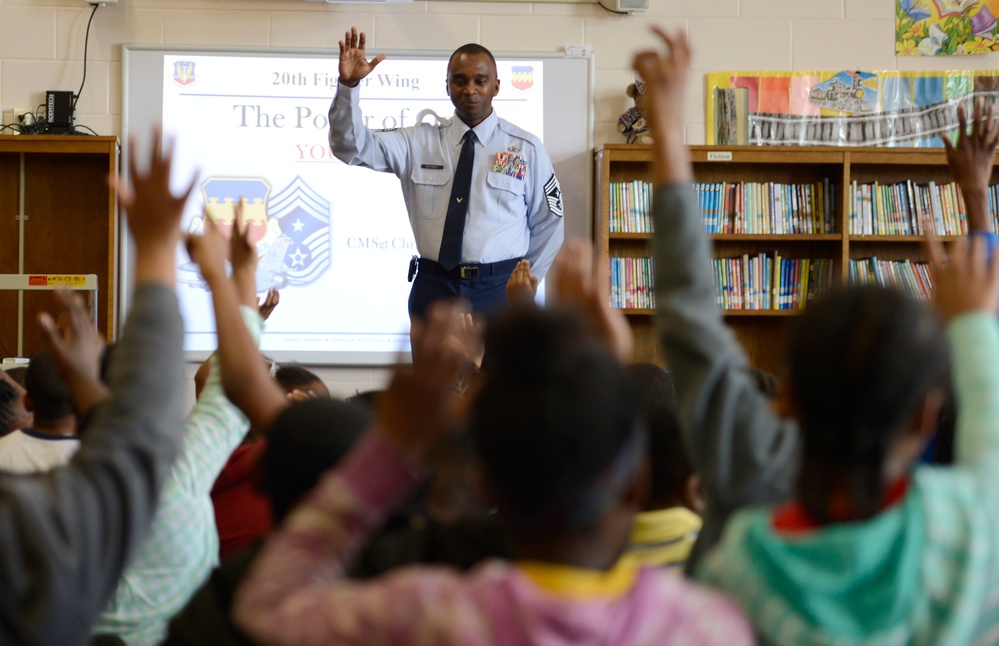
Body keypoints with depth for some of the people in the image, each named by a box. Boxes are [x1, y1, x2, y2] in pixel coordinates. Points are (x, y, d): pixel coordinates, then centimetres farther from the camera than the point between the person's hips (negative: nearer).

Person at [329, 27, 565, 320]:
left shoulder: (526, 148, 3)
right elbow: (351, 147, -8)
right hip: (434, 287, 1)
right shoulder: (419, 142, 4)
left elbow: (548, 223, 11)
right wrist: (349, 85, -22)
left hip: (500, 291, -1)